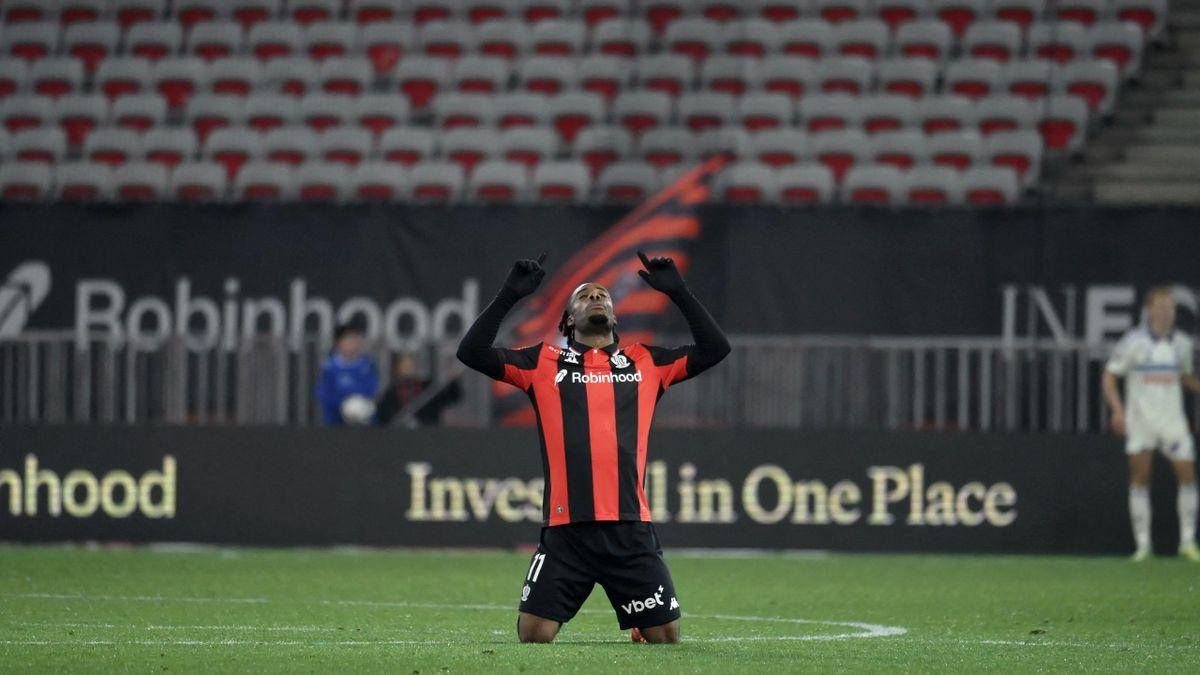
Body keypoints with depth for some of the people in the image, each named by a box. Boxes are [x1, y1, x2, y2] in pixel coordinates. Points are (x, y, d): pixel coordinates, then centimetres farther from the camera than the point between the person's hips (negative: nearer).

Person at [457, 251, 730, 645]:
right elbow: (472, 353, 5)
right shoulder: (544, 363, 12)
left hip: (632, 531, 1)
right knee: (533, 636, -8)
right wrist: (509, 295, 0)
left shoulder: (646, 364, 16)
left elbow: (714, 348, 13)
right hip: (566, 533, -1)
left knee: (666, 638, 1)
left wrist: (677, 292, 9)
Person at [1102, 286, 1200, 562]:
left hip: (1172, 420, 3)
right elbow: (1109, 377, -3)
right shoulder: (1133, 342, -6)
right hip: (1140, 420, -3)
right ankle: (1142, 544, 3)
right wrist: (1117, 409, -16)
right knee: (1139, 479, -2)